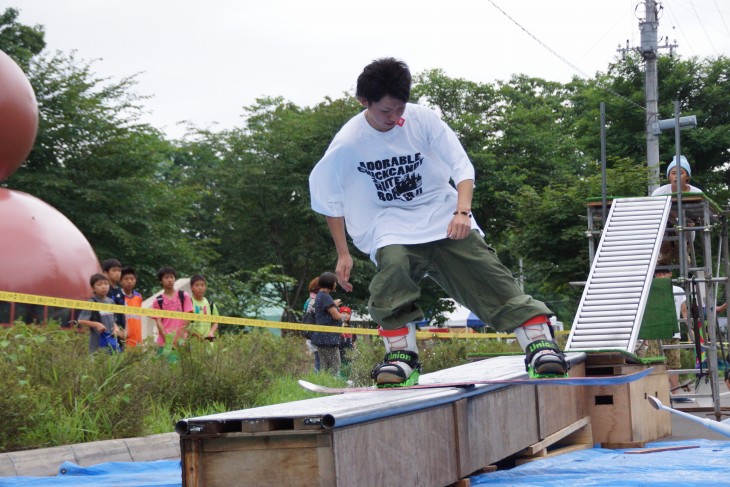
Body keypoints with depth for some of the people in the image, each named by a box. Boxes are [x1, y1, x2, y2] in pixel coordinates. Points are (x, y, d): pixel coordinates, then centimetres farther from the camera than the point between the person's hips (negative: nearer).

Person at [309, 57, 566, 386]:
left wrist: (462, 211, -21)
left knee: (486, 273, -13)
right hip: (390, 226, -1)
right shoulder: (347, 144, -11)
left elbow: (461, 166, -4)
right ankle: (402, 356, -23)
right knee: (393, 265, -32)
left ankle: (539, 345, -11)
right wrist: (343, 254, 1)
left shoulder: (422, 119, -9)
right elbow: (329, 200, 2)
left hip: (443, 214, 2)